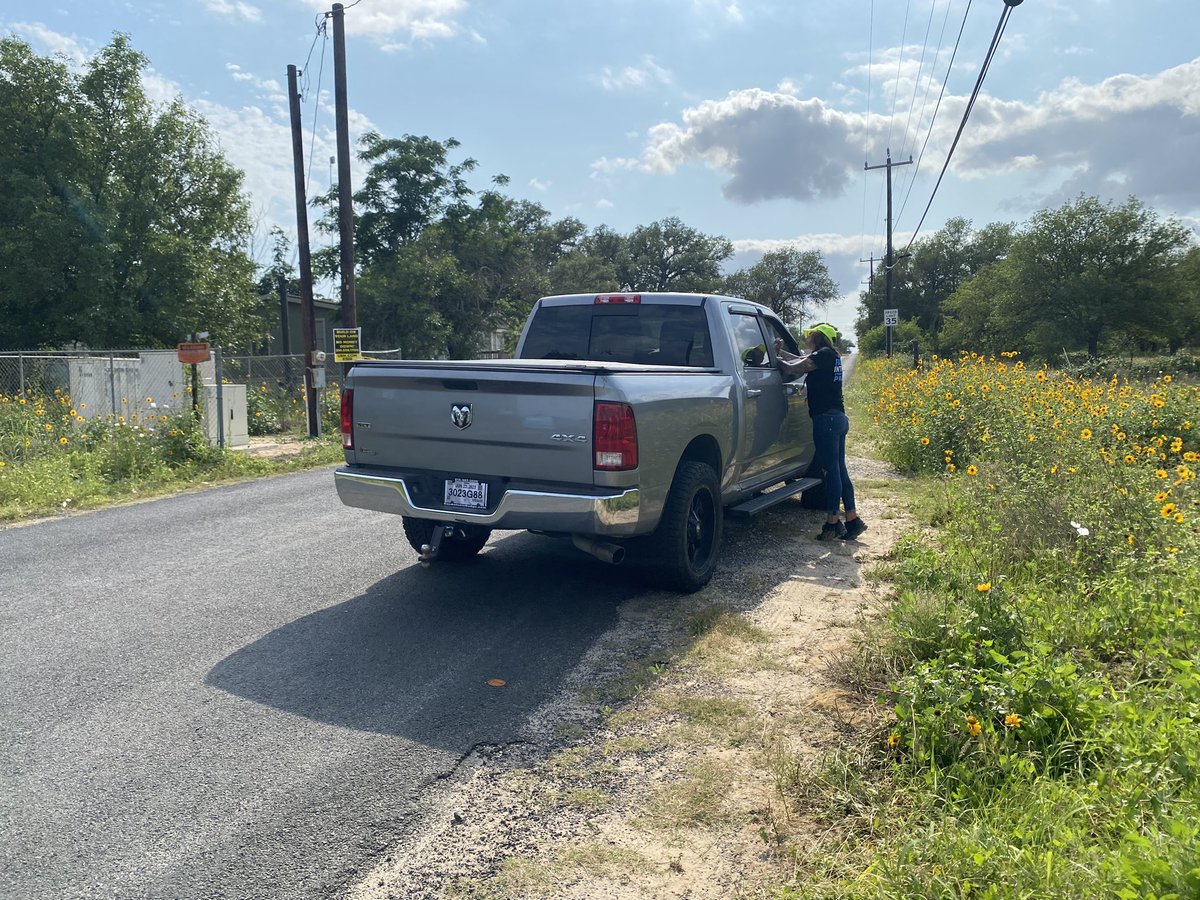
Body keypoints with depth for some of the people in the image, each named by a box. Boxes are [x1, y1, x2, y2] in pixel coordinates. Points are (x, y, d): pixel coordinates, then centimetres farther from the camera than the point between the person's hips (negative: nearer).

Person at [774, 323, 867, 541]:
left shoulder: (823, 355, -11)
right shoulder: (831, 357, 16)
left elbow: (793, 367, -11)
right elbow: (802, 360, 23)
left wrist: (777, 358, 5)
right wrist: (780, 350, 19)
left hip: (826, 418, -9)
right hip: (839, 417, 9)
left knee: (833, 470, -5)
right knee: (839, 470, 12)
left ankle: (832, 522, 0)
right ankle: (852, 520, 15)